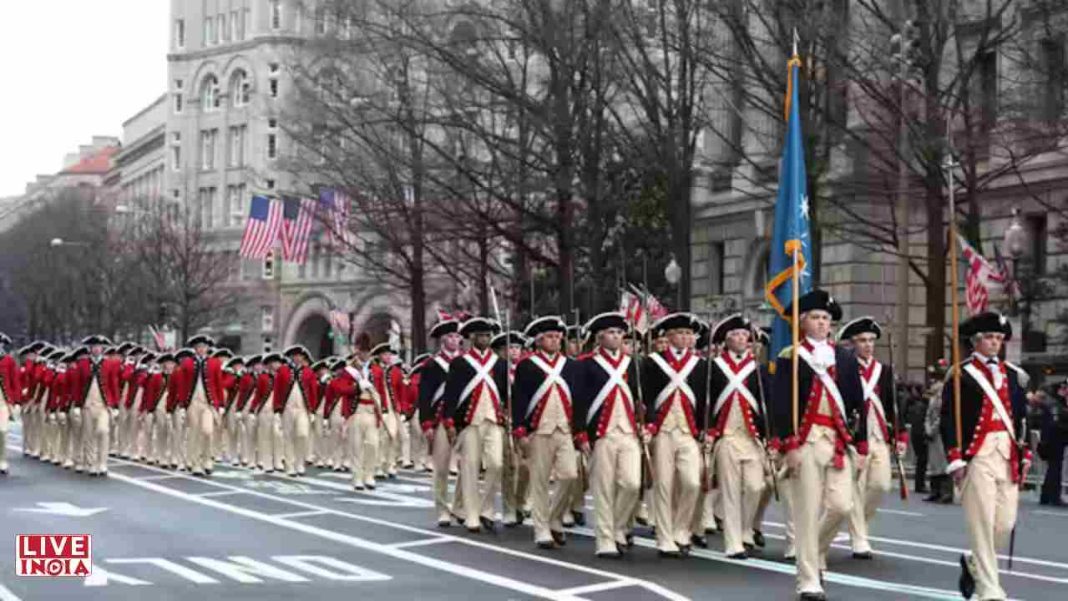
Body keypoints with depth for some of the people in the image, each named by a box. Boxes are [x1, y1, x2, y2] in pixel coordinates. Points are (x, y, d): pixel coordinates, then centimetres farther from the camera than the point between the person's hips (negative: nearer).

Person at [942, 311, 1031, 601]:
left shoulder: (1011, 373, 15)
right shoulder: (961, 374, -1)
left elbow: (1021, 416, 17)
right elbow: (948, 419, -6)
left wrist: (1025, 455, 11)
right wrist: (955, 459, -12)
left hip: (1008, 456, 5)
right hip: (977, 455, -5)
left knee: (1005, 522, 4)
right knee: (982, 522, -5)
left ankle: (974, 563, 30)